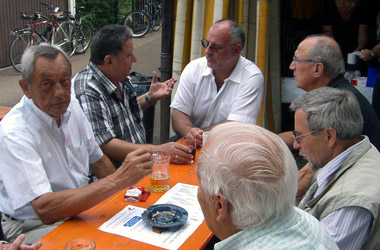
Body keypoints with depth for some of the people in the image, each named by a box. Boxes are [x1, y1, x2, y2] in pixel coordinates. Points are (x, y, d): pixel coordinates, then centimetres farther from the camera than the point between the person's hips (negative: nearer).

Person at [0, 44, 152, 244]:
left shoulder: (71, 107, 1)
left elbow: (96, 160, 14)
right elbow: (45, 210, -33)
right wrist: (117, 181, -37)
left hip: (80, 206, 7)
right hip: (36, 226, -7)